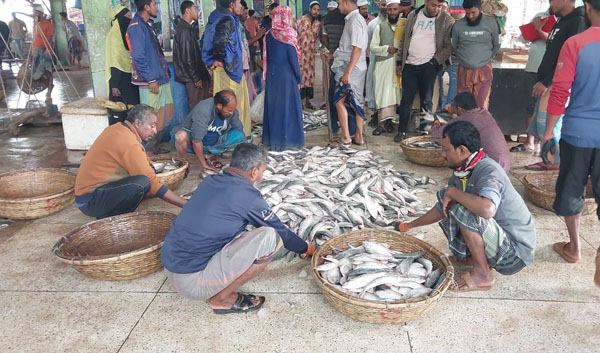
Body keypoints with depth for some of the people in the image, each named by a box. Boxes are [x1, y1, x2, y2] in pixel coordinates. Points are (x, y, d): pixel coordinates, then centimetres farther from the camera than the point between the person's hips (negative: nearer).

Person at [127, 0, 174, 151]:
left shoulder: (148, 24, 16)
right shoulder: (136, 27, -13)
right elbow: (138, 57, -19)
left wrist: (164, 72, 16)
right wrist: (151, 79, -19)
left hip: (160, 77, 9)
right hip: (150, 81, -9)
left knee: (166, 114, 13)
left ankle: (156, 146, 25)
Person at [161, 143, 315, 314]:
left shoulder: (210, 181, 9)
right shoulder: (248, 196, -12)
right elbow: (281, 231, 2)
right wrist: (307, 248, 23)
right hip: (192, 281, -8)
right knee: (271, 237, -15)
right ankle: (222, 299, -1)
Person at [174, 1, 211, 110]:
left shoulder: (187, 28, 15)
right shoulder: (184, 30, -16)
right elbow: (187, 58, -20)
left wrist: (201, 74, 18)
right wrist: (196, 78, -17)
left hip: (195, 74, 10)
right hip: (192, 77, -10)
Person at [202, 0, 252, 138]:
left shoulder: (216, 17, 13)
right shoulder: (227, 20, -16)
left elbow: (205, 39, 19)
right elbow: (219, 41, -33)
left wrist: (211, 60, 16)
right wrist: (219, 59, -17)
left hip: (227, 68, 9)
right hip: (228, 67, -9)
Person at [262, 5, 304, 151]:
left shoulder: (269, 34, 3)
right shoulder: (288, 34, -11)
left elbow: (266, 56, 8)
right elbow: (293, 58, -11)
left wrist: (268, 74, 15)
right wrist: (299, 78, -4)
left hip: (272, 75, 5)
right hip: (286, 74, -5)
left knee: (273, 106, 13)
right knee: (288, 106, 4)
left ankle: (272, 139, 19)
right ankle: (287, 139, 8)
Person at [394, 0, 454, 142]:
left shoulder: (447, 20, 0)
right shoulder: (413, 15, 10)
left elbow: (449, 46, -3)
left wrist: (436, 60, -13)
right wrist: (400, 61, 10)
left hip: (429, 65, -2)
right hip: (410, 65, 3)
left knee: (426, 101, 1)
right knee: (406, 99, 4)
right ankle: (402, 131, 13)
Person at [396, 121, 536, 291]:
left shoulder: (488, 170, -25)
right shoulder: (462, 172, 2)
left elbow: (487, 209, -47)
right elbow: (442, 207, 16)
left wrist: (453, 192, -28)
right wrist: (407, 226, 25)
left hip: (516, 253, -9)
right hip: (500, 239, 9)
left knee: (462, 211, -28)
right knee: (450, 204, 8)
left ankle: (482, 274, -11)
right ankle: (480, 257, 12)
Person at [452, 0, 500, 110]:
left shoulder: (491, 23, -3)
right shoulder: (458, 25, -3)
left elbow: (496, 45, 11)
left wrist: (486, 58, 13)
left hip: (483, 70, -1)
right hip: (464, 70, 2)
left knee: (481, 107, -8)